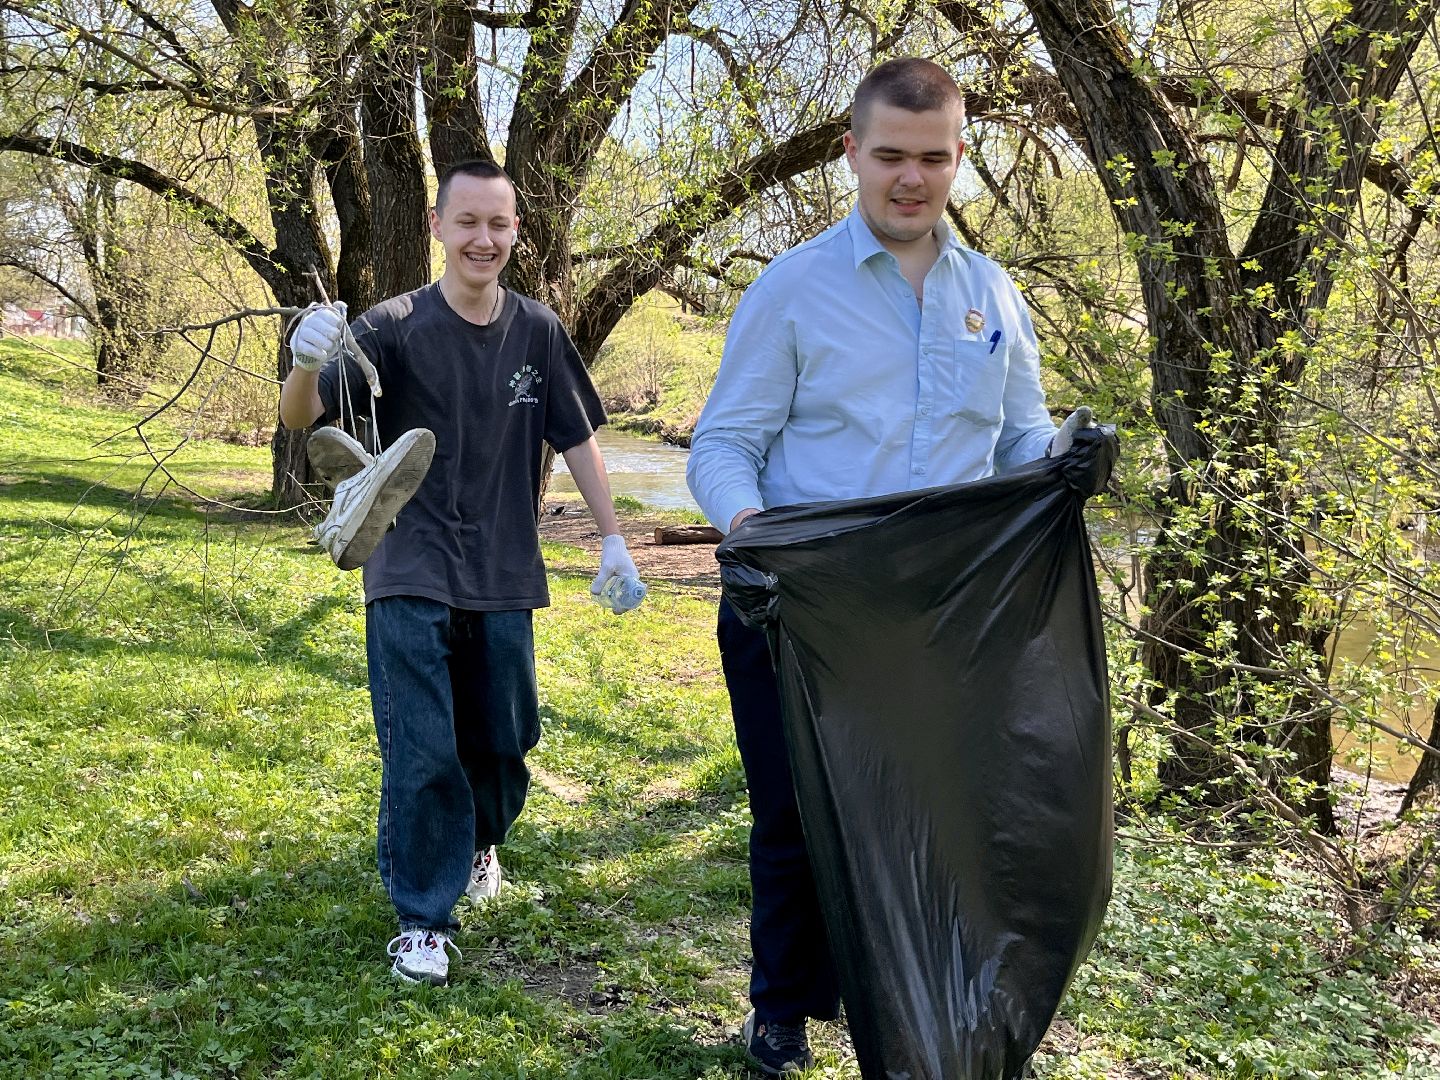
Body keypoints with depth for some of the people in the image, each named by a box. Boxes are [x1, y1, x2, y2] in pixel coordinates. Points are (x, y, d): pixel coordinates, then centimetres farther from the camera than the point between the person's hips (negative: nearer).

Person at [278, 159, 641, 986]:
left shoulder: (538, 331, 2)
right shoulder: (396, 327, -9)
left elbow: (577, 438, 9)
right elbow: (300, 416, -17)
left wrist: (613, 540, 4)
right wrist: (307, 362, -40)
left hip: (505, 578, 4)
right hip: (411, 578, -3)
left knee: (504, 739, 15)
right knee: (422, 754, -4)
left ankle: (479, 843, 44)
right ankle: (424, 918, 12)